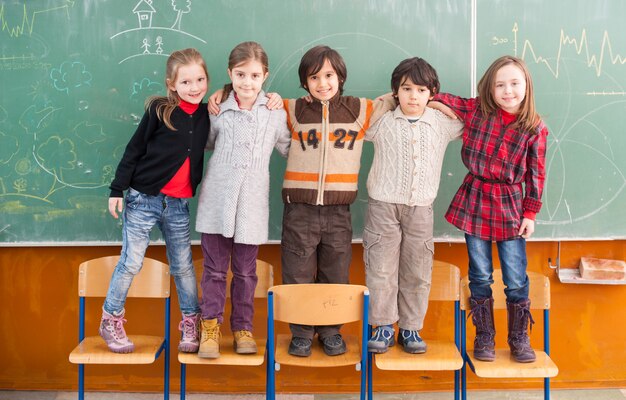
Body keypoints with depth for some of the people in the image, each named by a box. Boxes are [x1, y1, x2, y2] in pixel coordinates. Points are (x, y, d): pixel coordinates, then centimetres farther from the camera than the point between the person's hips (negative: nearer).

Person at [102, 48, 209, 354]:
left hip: (178, 205, 4)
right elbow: (134, 150, -5)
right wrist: (117, 189, -7)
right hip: (143, 199, -3)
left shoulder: (206, 115, 3)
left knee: (183, 265, 10)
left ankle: (191, 323, 22)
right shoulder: (159, 111, -9)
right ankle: (110, 321, 18)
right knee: (131, 263, 2)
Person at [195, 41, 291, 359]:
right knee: (215, 268, 5)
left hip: (251, 205, 0)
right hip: (217, 201, 0)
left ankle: (243, 327, 22)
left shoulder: (275, 113, 3)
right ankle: (210, 327, 16)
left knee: (245, 272, 10)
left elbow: (289, 149, 15)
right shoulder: (218, 112, 3)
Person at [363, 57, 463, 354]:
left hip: (420, 208, 2)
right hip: (383, 206, -1)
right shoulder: (381, 122, 2)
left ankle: (410, 328, 17)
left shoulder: (443, 124, 6)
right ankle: (384, 327, 10)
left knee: (417, 271, 5)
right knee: (381, 267, -1)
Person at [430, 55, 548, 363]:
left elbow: (536, 173, 0)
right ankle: (484, 337, 22)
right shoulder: (476, 110, -3)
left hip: (510, 205, -1)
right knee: (480, 276, 8)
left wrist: (530, 212, -1)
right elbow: (442, 100, 7)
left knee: (516, 279, 2)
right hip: (475, 201, 1)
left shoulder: (535, 128, -5)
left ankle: (519, 338, 21)